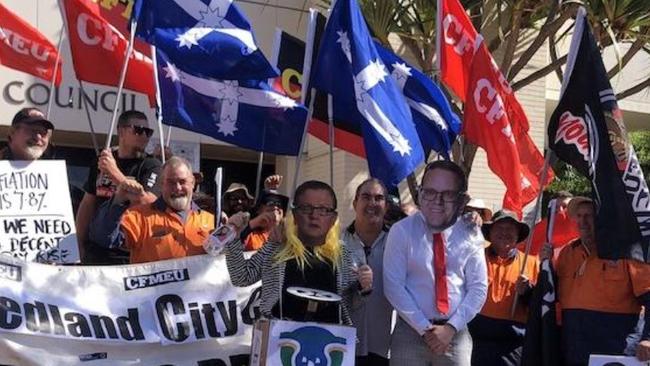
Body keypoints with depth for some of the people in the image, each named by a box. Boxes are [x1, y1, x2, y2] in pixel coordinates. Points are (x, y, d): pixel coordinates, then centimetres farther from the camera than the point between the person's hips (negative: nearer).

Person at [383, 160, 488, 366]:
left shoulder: (470, 235, 1)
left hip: (456, 334, 2)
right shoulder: (402, 231, -5)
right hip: (410, 333, -1)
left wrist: (451, 327, -9)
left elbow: (478, 287, 1)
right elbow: (393, 286, -8)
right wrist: (425, 329, -12)